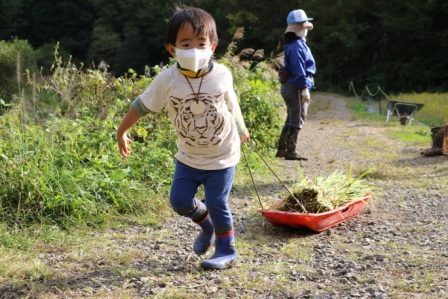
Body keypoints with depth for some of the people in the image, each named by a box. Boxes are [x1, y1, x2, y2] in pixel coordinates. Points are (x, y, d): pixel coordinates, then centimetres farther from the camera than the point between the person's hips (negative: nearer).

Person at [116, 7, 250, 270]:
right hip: (189, 157, 2)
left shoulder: (222, 75, -15)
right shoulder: (167, 79, -17)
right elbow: (142, 106, -4)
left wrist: (241, 131, 19)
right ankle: (207, 224, 33)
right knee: (180, 201, 2)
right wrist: (122, 132, 4)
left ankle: (227, 251, 21)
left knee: (217, 204, -1)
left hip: (222, 156, -2)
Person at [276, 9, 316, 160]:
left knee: (292, 119, 15)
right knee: (297, 120, -7)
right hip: (296, 87, -11)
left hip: (291, 86, 11)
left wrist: (304, 87, 23)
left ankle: (282, 149, 19)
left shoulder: (299, 43, 18)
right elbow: (298, 69, -23)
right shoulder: (296, 46, -16)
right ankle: (291, 151, -3)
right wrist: (304, 88, -26)